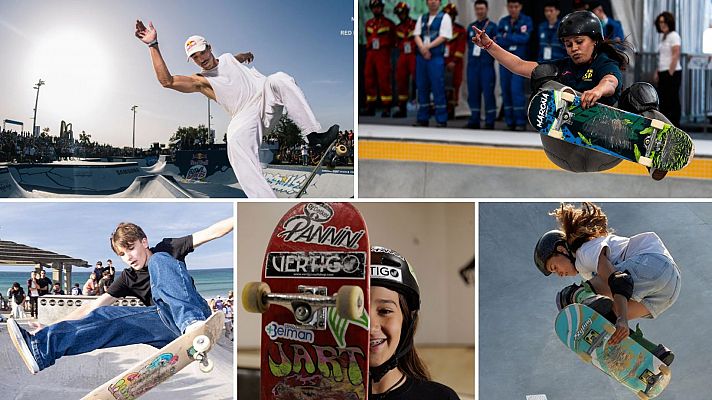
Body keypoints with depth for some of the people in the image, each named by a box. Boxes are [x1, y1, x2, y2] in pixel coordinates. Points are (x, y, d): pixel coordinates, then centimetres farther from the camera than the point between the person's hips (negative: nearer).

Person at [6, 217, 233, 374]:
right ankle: (41, 345, -31)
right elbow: (93, 307, 11)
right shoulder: (129, 278, 18)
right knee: (106, 317, -12)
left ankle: (193, 325, -49)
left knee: (159, 261, -24)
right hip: (168, 325, 5)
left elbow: (211, 232, 0)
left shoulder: (166, 249, 9)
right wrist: (54, 327, 0)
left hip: (194, 313, -5)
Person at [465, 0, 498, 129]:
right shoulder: (471, 27, 16)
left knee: (488, 92, -5)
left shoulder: (492, 26, 3)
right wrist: (470, 58, 13)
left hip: (487, 65, -4)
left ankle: (490, 122, -1)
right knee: (473, 92, 4)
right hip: (472, 64, 4)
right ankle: (474, 120, 11)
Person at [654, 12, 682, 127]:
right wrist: (657, 72, 13)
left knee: (673, 100, -5)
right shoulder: (663, 37, 17)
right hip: (663, 73, 9)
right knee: (663, 101, 9)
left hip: (672, 73, -9)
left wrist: (670, 73, -19)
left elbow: (676, 56, -16)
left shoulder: (674, 36, -9)